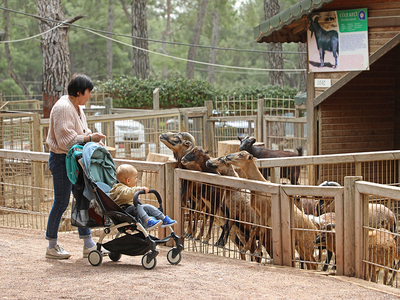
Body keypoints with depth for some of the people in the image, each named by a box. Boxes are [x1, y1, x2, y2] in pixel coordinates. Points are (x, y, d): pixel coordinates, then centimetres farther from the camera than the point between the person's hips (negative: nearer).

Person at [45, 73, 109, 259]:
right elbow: (66, 140, -24)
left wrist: (94, 141, 0)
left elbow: (82, 132, 19)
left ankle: (88, 244, 16)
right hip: (61, 160, -10)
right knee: (61, 202, -3)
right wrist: (89, 138, -18)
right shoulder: (63, 108, -19)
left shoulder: (77, 107, 12)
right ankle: (52, 247, 9)